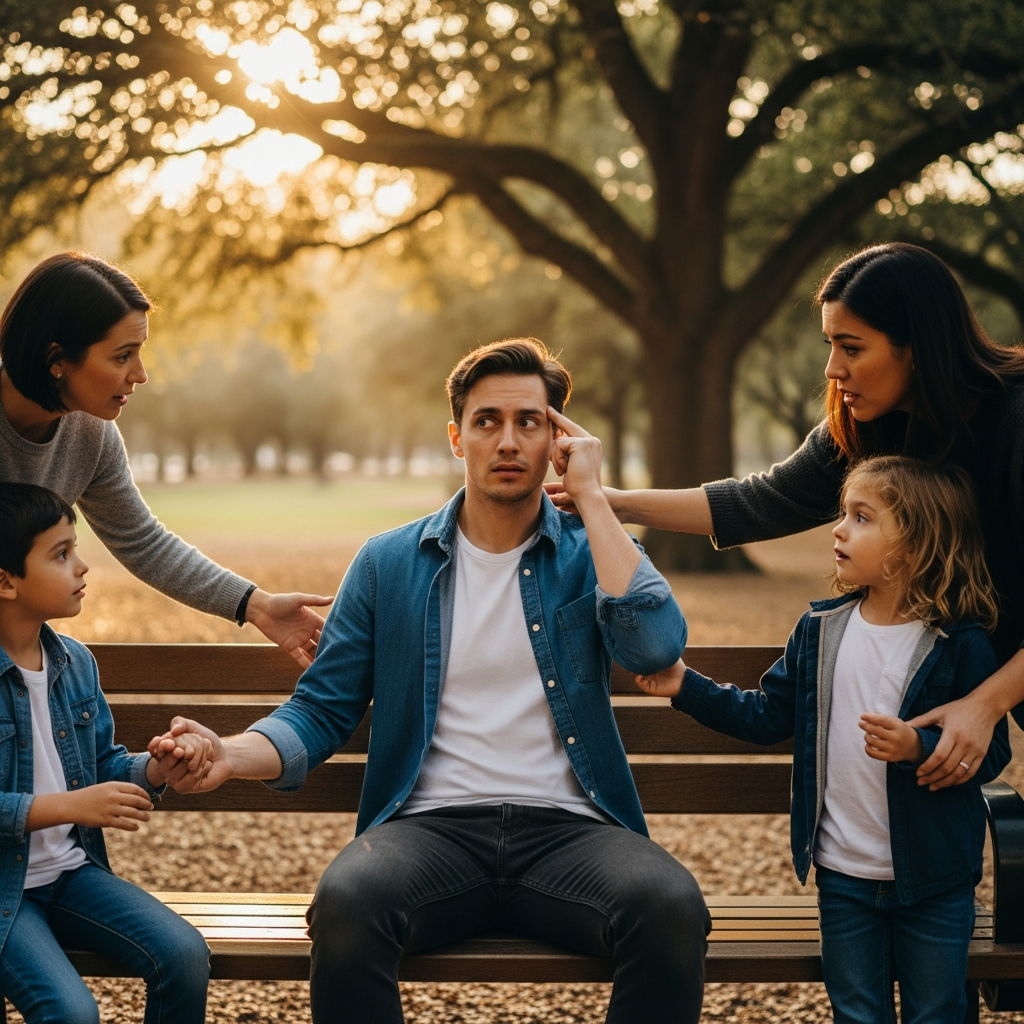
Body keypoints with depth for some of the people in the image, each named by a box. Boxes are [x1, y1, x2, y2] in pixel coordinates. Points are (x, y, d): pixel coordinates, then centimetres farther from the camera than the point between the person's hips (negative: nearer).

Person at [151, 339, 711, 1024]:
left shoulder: (593, 553, 10)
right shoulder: (390, 563, 12)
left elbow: (655, 645, -12)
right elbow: (320, 714, 10)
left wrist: (589, 494, -4)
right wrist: (231, 755, -12)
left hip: (566, 828, 0)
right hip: (434, 825, 0)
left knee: (673, 907, -32)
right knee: (344, 904, -34)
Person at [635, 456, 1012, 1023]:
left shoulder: (960, 646, -13)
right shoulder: (819, 630, 2)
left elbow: (990, 754, -14)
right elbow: (767, 716, 9)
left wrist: (919, 747, -29)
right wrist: (687, 688, 1)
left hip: (934, 883, -4)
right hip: (844, 875, 4)